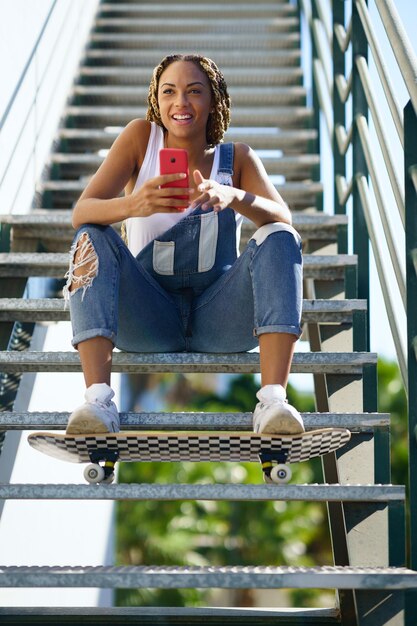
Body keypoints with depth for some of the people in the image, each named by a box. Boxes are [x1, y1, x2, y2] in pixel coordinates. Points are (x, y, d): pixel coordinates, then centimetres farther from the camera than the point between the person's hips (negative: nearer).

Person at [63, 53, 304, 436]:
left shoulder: (237, 158, 5)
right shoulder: (141, 138, 3)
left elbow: (283, 219, -13)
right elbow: (81, 213, -11)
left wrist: (231, 196, -35)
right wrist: (133, 205, -35)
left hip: (219, 316, 0)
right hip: (149, 316, 0)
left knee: (280, 239, -21)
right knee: (92, 237, -22)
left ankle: (273, 399, -37)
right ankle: (98, 398, -37)